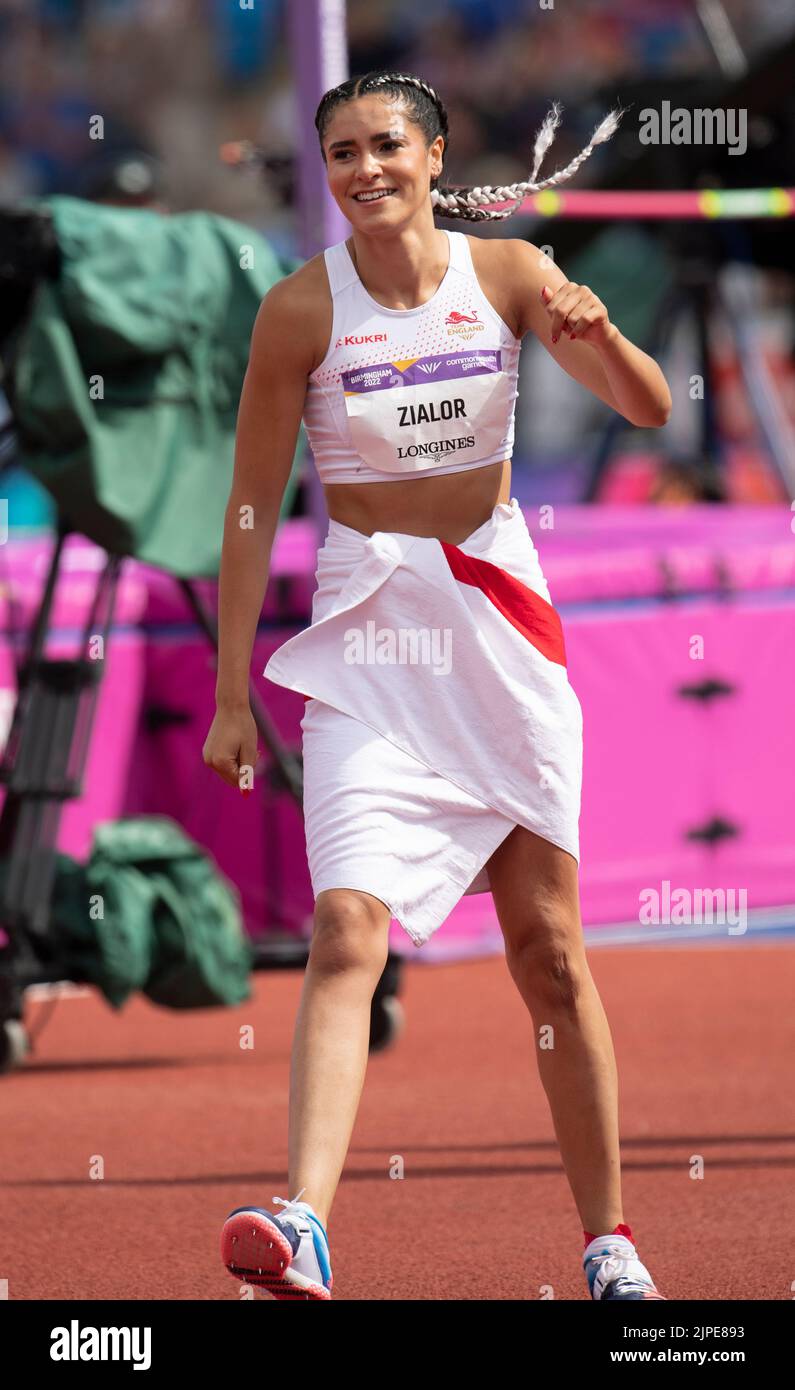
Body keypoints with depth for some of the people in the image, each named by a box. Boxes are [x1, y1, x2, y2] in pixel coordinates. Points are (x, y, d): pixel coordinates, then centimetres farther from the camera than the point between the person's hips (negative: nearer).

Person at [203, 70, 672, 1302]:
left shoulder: (509, 274, -1)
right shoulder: (302, 309, -6)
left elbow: (650, 410, -3)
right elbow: (252, 506, -1)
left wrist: (598, 334, -25)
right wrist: (231, 692, -2)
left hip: (500, 623, 2)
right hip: (367, 640, -2)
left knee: (549, 951, 7)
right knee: (346, 931, -20)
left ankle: (608, 1238, 17)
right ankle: (304, 1226, -31)